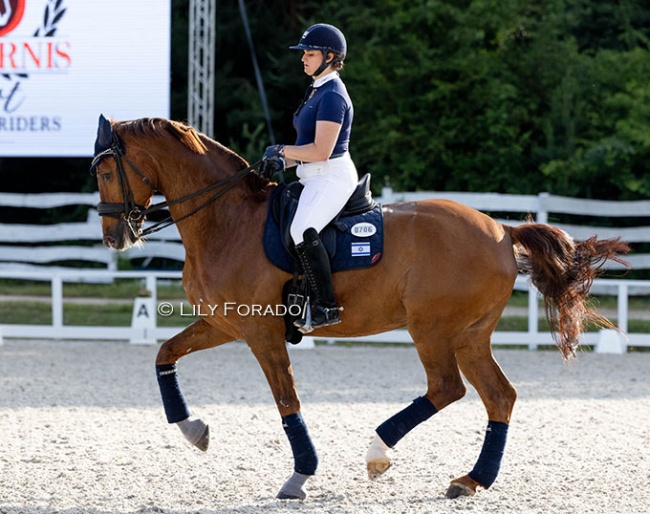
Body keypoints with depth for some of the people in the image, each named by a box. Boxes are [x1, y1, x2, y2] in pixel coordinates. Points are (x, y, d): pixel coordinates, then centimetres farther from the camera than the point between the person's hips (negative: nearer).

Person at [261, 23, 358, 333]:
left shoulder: (332, 96, -14)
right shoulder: (317, 90, 17)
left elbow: (321, 151, -22)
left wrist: (281, 151, -12)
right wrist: (284, 162, 9)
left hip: (332, 178, -11)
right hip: (314, 179, 11)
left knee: (302, 230, -31)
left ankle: (326, 307, -28)